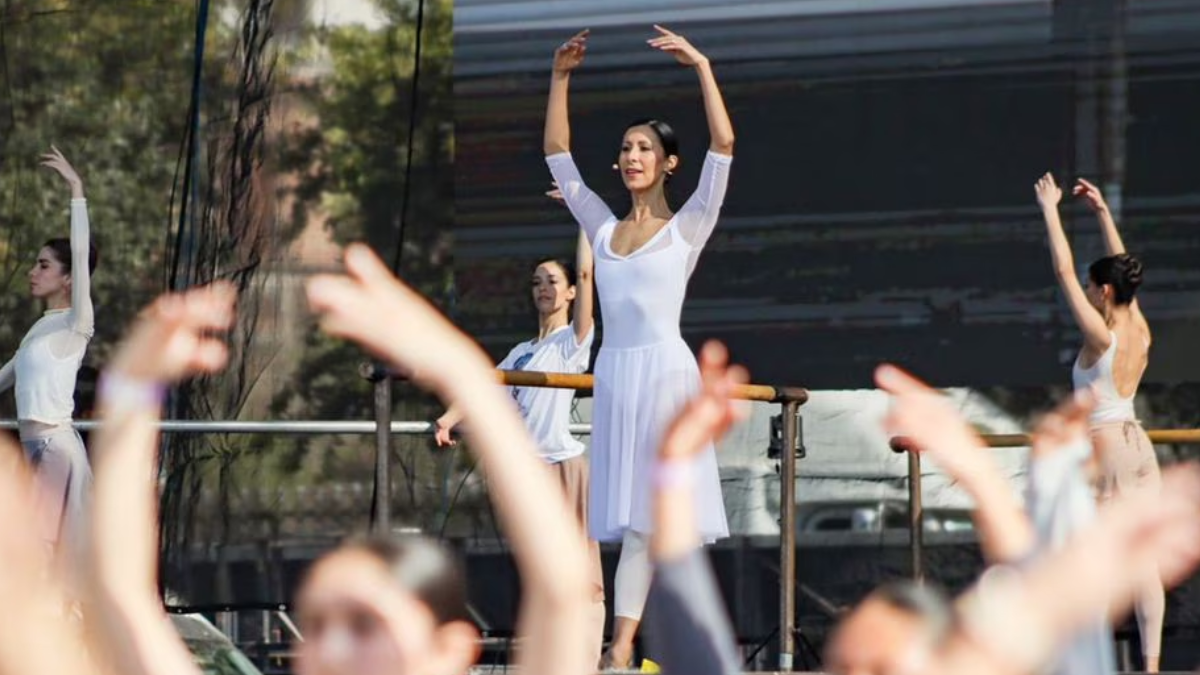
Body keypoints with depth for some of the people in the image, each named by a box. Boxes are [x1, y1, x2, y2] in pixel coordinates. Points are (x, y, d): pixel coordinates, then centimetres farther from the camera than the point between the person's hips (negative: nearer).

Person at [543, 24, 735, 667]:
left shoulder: (686, 227, 0)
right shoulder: (603, 228, 12)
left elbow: (722, 145, -11)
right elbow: (557, 152, 14)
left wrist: (702, 68, -15)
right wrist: (560, 76, 8)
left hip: (665, 372, -5)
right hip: (614, 374, 5)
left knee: (662, 517, -6)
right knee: (631, 520, 2)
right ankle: (623, 649, -1)